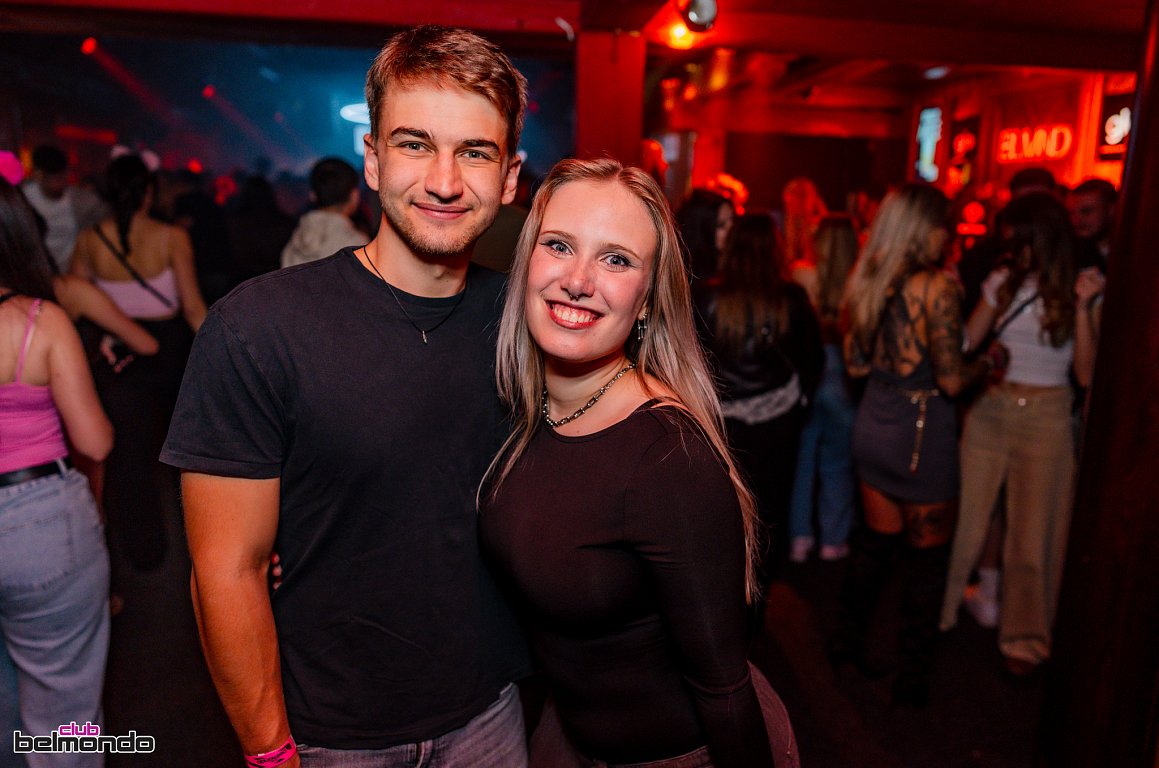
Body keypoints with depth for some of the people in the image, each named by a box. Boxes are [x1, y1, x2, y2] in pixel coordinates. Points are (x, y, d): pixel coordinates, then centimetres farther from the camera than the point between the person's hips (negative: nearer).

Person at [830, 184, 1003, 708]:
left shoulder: (865, 282, 1)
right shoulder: (936, 286, -18)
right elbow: (952, 379, -18)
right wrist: (991, 360, 0)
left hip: (874, 423, 6)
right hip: (922, 430, -6)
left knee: (876, 538, 21)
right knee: (927, 555, 10)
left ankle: (848, 639, 33)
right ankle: (913, 675, 22)